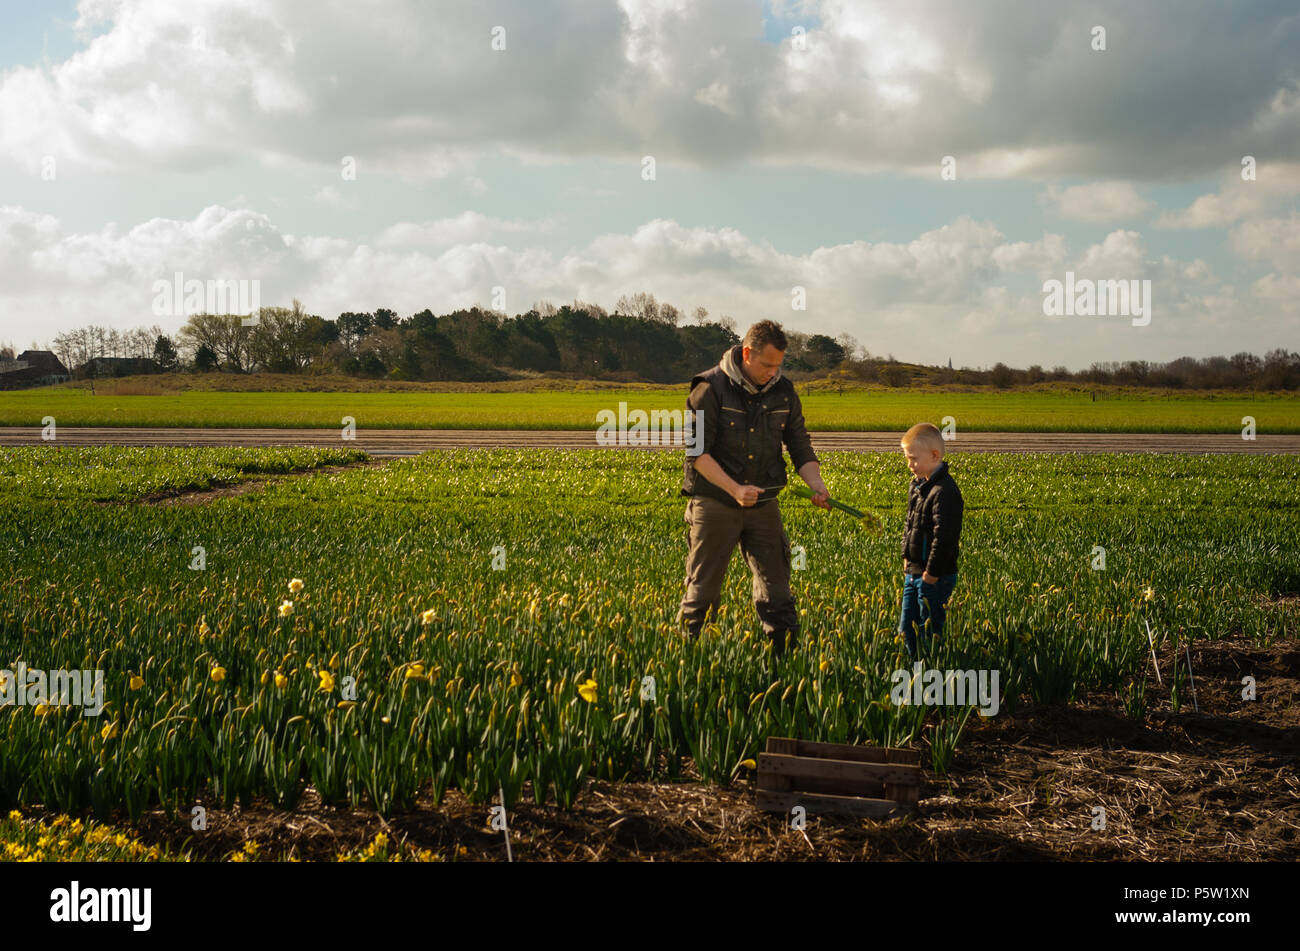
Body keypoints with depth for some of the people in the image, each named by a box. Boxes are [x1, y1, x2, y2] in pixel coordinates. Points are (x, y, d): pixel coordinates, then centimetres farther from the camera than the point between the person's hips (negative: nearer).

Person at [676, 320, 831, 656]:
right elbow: (696, 451, -14)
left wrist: (817, 484, -10)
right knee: (702, 589, 3)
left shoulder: (784, 393, 4)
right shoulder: (711, 389, -11)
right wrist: (734, 488, -24)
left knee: (776, 587, 4)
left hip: (763, 504, 4)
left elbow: (800, 446, 9)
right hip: (715, 503, -4)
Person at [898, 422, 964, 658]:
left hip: (935, 577, -9)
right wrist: (906, 557, 14)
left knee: (929, 632, -1)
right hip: (913, 572, 9)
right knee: (907, 629, 14)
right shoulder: (917, 486, 9)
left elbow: (944, 538, -22)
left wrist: (932, 574, -19)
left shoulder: (945, 491, -20)